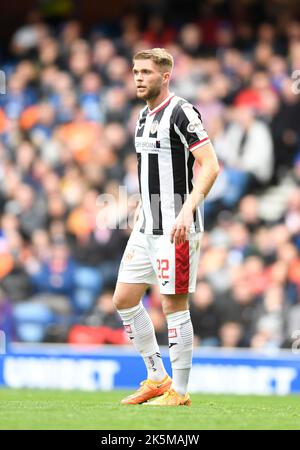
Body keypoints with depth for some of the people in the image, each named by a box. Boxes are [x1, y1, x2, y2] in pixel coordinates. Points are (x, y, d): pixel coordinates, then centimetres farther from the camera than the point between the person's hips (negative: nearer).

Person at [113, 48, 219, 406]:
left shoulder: (181, 112, -13)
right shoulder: (145, 115, 14)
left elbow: (210, 165, -19)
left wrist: (187, 210, -28)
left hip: (175, 228, -9)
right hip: (147, 227, 9)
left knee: (174, 306, -5)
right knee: (124, 300, 9)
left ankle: (179, 391, 4)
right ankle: (157, 379, 19)